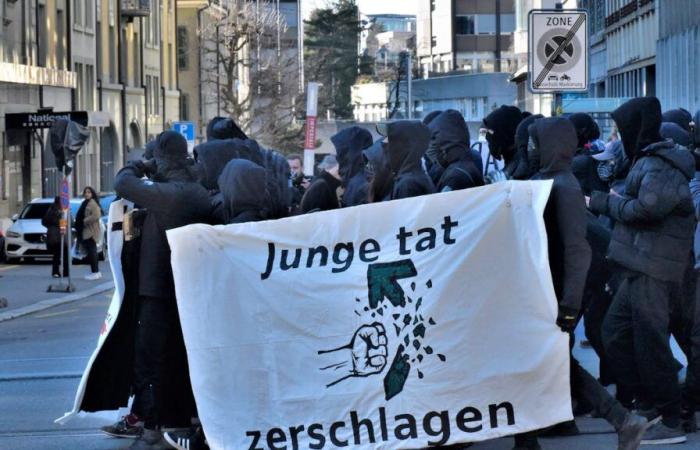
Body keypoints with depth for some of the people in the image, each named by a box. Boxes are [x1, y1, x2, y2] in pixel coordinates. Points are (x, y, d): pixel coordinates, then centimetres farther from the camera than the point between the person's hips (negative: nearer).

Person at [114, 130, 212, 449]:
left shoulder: (168, 193, -22)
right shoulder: (199, 193, 4)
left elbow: (123, 184, -16)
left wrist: (139, 167, 2)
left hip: (159, 291, -8)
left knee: (150, 361, -1)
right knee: (182, 359, 19)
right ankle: (187, 420, 27)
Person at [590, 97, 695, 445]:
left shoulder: (658, 166, -14)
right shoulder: (647, 160, 19)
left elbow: (646, 208, -26)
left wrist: (606, 202, -11)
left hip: (652, 269, -11)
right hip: (641, 268, 11)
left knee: (650, 343, -7)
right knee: (615, 332, 15)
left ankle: (669, 422, -2)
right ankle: (650, 405, 19)